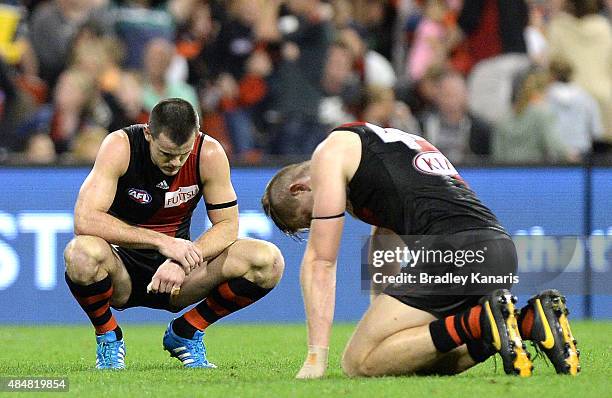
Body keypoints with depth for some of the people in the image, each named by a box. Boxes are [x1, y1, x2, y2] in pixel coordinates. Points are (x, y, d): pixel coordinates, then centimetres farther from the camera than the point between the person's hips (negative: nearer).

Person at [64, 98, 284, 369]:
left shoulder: (210, 154, -12)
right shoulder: (120, 146, -20)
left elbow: (227, 225, -7)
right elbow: (84, 220, -29)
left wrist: (183, 261, -27)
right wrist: (161, 241, -35)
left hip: (174, 275, 3)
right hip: (124, 270, -3)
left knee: (268, 261, -18)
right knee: (82, 252, -39)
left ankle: (185, 334, 4)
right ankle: (108, 338, -7)